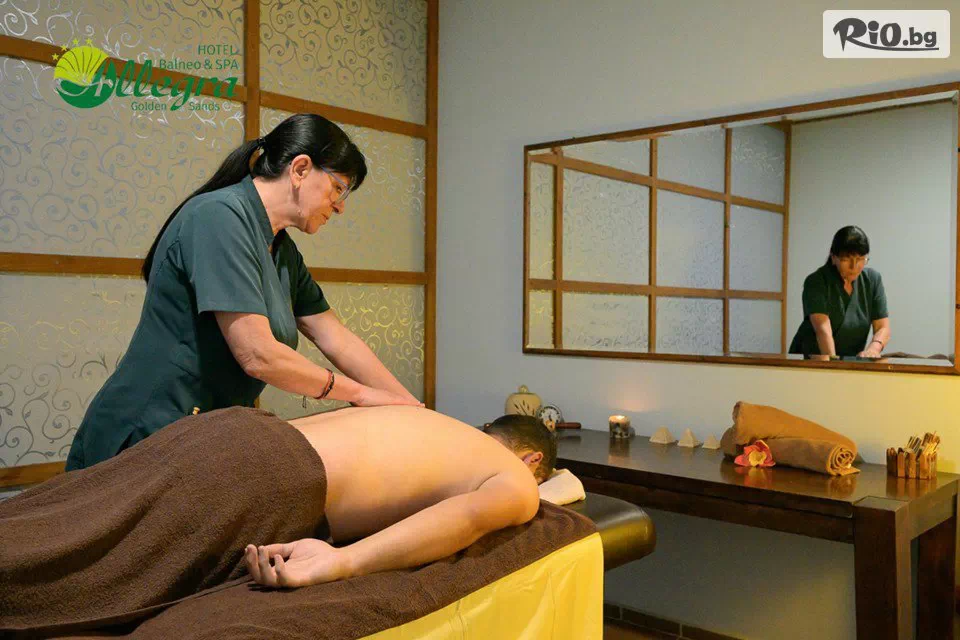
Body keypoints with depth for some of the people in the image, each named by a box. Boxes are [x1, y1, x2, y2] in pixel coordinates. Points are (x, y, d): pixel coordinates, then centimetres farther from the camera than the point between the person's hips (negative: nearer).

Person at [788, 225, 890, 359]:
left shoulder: (873, 279, 0)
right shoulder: (816, 281, -13)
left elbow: (883, 328, -4)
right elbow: (823, 329, -25)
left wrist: (873, 349, -24)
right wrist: (831, 359, -40)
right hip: (809, 361, -3)